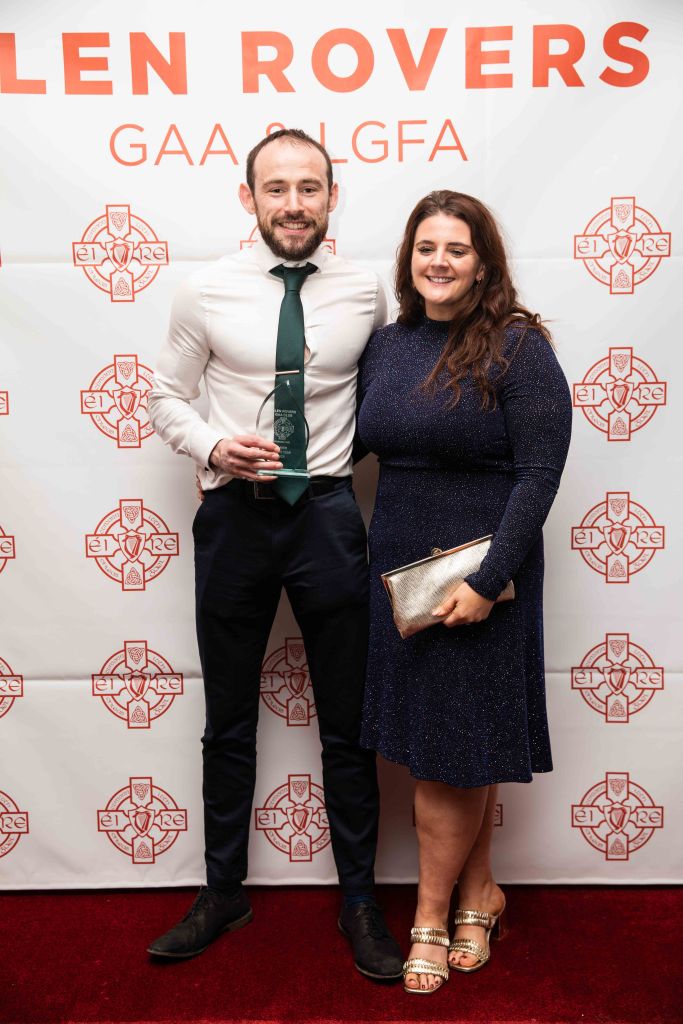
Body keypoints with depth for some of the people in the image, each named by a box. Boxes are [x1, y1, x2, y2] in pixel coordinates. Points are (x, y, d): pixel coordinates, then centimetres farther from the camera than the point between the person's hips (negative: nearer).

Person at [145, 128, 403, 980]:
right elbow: (166, 397, 6)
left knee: (347, 723, 9)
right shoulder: (207, 291, -1)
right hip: (234, 516, 1)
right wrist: (214, 448, -13)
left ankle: (359, 901, 28)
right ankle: (222, 893, 34)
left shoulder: (366, 295, 1)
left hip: (328, 514, 0)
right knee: (229, 720, 13)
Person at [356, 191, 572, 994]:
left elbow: (539, 473, -14)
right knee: (456, 752, 14)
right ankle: (479, 892, 35)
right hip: (398, 566, 5)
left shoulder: (517, 347, -10)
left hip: (477, 576, -5)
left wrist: (485, 581, -19)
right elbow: (360, 444, 13)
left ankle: (432, 917, 26)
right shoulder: (385, 345, 7)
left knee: (448, 750, 5)